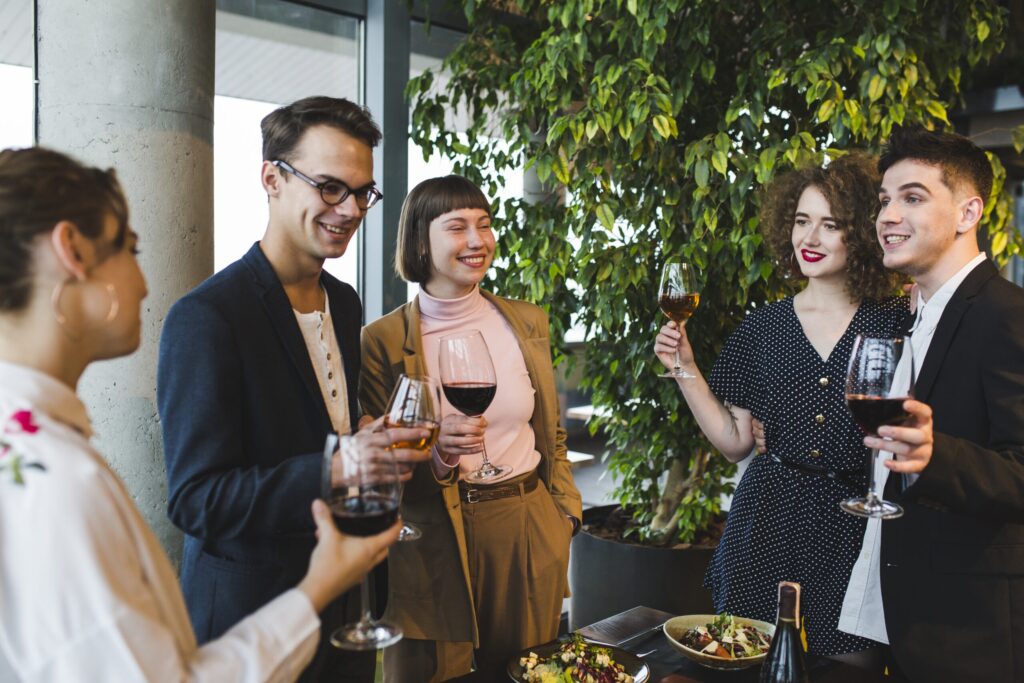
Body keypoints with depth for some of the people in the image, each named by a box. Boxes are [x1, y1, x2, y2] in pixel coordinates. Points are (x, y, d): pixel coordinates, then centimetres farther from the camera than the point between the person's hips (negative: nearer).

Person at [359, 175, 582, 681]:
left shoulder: (527, 323, 4)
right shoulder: (383, 339, -7)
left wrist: (565, 514, 6)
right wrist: (434, 448, -22)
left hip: (528, 534, 3)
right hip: (432, 542, -3)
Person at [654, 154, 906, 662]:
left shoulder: (897, 324, -4)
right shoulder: (764, 326, 3)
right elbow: (735, 442, 2)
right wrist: (685, 368, -4)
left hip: (855, 525, -2)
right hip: (767, 521, 2)